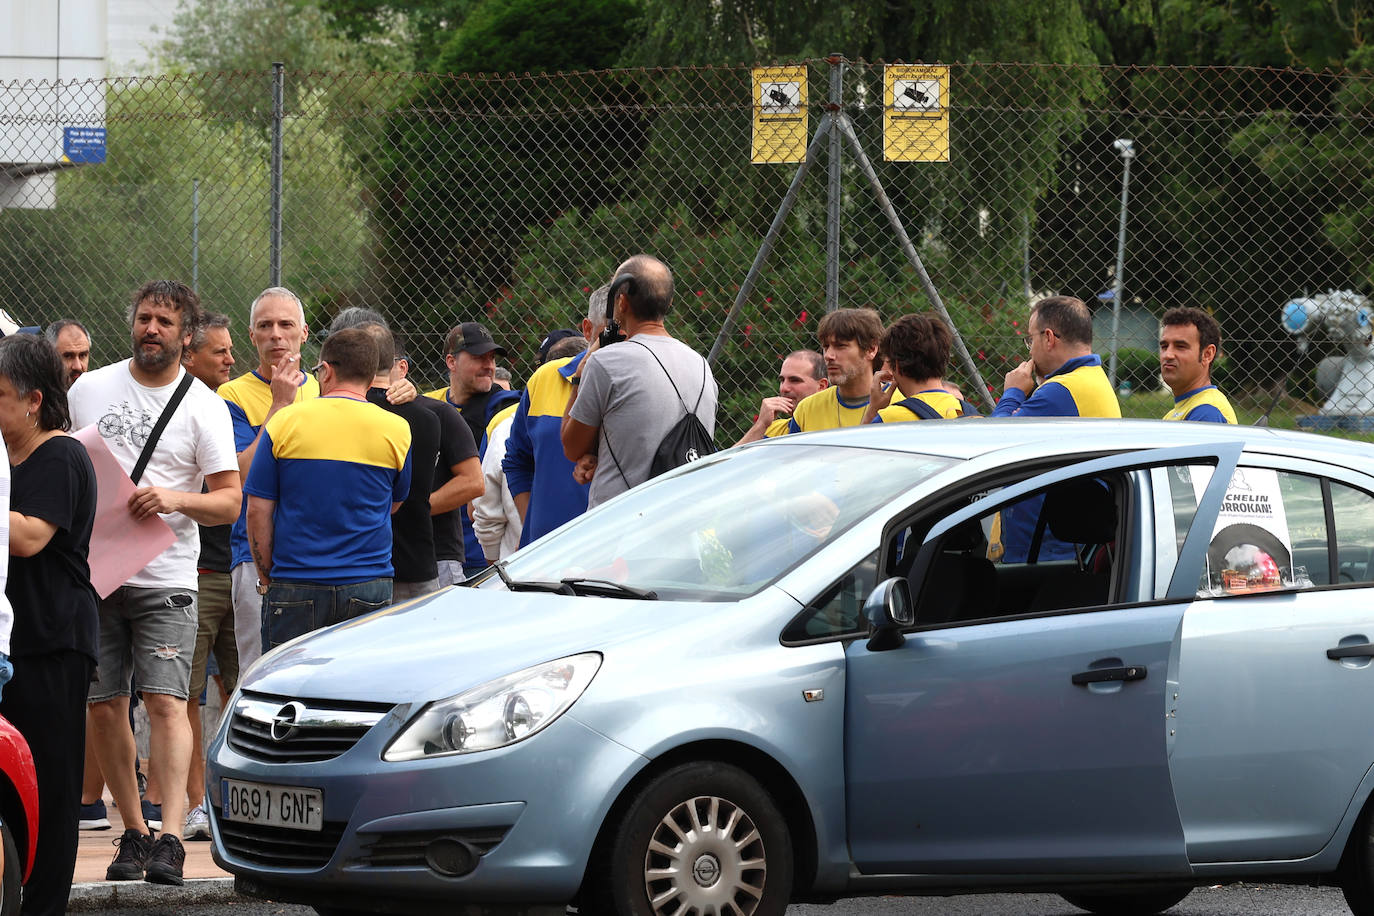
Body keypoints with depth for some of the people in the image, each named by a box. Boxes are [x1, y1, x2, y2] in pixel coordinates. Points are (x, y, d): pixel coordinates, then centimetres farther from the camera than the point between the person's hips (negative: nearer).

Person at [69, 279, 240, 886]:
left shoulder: (203, 408, 1)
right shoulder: (89, 389, 10)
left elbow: (230, 500, -1)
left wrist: (175, 500, -19)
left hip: (164, 579, -3)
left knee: (165, 702, -14)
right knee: (104, 706, 3)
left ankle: (170, 838, -20)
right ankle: (133, 833, 13)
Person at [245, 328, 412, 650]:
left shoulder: (285, 422, -1)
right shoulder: (396, 430, 2)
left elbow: (258, 511, 0)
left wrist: (267, 579, 9)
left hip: (294, 587, -1)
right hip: (369, 586, 1)